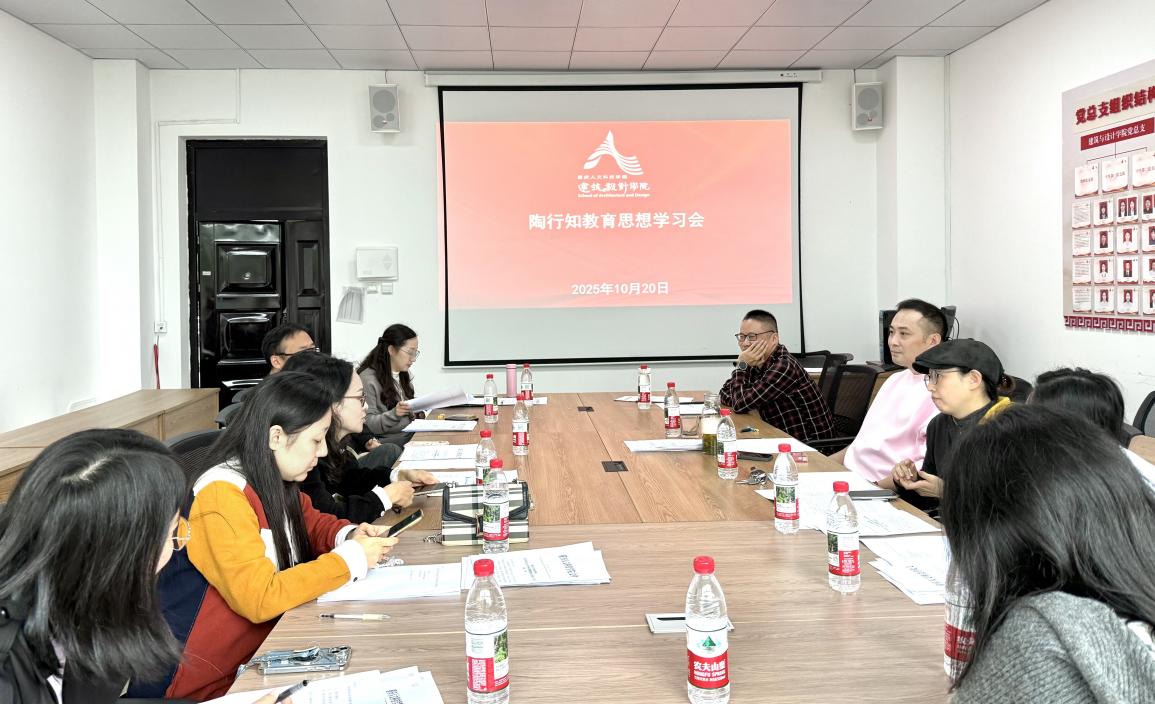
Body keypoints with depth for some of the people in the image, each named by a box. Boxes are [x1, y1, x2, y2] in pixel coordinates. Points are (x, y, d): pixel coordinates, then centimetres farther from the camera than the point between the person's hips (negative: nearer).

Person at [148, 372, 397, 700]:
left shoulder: (275, 479, 2)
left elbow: (309, 522, 20)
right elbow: (260, 599, -28)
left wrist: (350, 535, -1)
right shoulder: (223, 493, -22)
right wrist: (350, 558, -20)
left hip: (264, 645, 8)